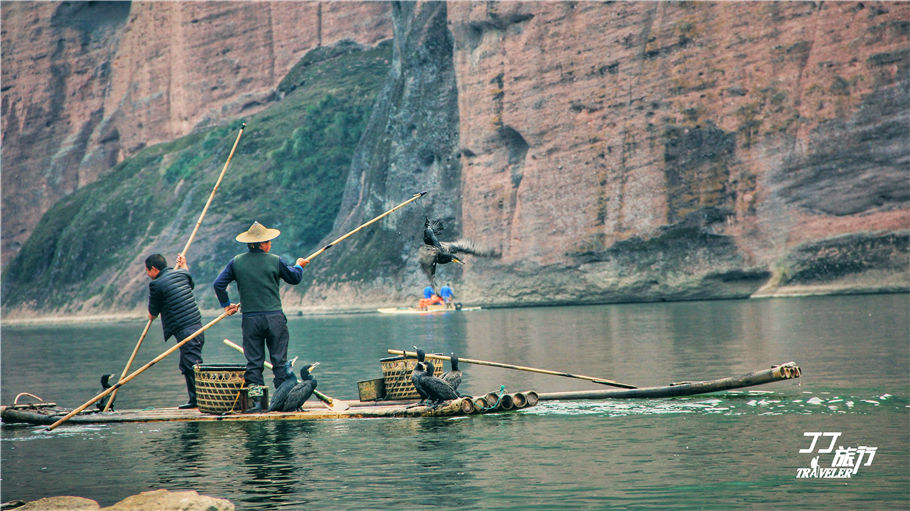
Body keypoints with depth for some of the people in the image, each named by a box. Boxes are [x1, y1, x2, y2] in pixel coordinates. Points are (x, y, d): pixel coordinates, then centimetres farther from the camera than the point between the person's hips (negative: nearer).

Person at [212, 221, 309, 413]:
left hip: (250, 319, 1)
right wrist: (299, 266, 33)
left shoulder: (236, 262, 2)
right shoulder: (275, 261, -2)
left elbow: (218, 284, 1)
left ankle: (257, 401, 1)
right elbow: (294, 279, 12)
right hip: (274, 317, -1)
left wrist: (226, 304, 15)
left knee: (253, 361, 6)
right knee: (279, 361, 4)